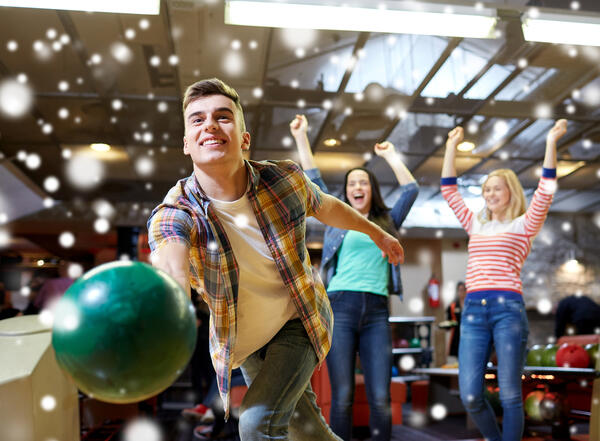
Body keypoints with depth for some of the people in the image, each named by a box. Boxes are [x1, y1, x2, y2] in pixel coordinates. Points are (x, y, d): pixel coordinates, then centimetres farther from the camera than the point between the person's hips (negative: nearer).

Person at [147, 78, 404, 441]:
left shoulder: (284, 179, -22)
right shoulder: (176, 212, -28)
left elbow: (327, 207, 1)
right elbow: (172, 270, -52)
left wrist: (377, 233, 17)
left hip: (297, 323, -1)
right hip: (244, 341, 2)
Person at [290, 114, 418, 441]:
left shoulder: (387, 222, 19)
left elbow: (411, 189, 13)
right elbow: (313, 180, 12)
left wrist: (390, 156, 19)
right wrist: (301, 137, 12)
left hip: (377, 312, 1)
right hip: (340, 308, -1)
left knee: (380, 399, -4)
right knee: (342, 398, -4)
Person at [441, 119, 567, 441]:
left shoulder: (523, 225, 10)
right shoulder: (475, 226, 20)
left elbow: (545, 193, -4)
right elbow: (449, 190, 20)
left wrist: (551, 142, -6)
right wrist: (452, 146, 20)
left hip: (508, 309, -3)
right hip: (473, 311, 4)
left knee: (509, 394, -2)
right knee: (469, 395, -2)